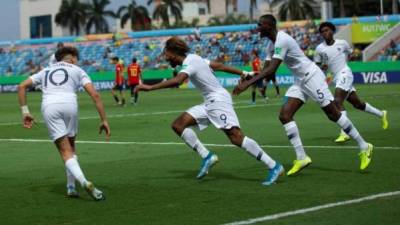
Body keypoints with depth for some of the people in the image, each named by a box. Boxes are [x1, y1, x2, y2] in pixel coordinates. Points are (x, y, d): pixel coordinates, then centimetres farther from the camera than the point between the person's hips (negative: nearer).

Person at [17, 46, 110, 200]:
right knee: (71, 145, 20)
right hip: (69, 103, -1)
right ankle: (71, 186, 13)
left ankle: (84, 182, -22)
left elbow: (22, 86, 21)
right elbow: (94, 95, 9)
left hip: (48, 106, 1)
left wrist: (25, 112, 18)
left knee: (66, 151, -1)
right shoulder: (77, 71, 23)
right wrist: (104, 120, 10)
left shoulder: (46, 71, 32)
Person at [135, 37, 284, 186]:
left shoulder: (189, 63, -15)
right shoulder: (193, 58, 13)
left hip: (218, 99, -10)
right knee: (178, 125, 1)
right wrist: (243, 73, 26)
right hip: (210, 103, 10)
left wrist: (150, 87, -36)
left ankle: (274, 166, -14)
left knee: (236, 137, -18)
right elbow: (218, 66, 19)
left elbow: (177, 80, -34)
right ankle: (207, 157, -3)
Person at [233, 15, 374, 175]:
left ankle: (364, 147, 9)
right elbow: (269, 69, 9)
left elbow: (271, 70, -30)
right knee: (285, 115, -6)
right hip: (300, 81, 9)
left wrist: (248, 83, -34)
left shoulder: (281, 40, -22)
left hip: (312, 77, -9)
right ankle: (301, 158, -7)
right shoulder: (273, 43, 9)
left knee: (333, 114, -4)